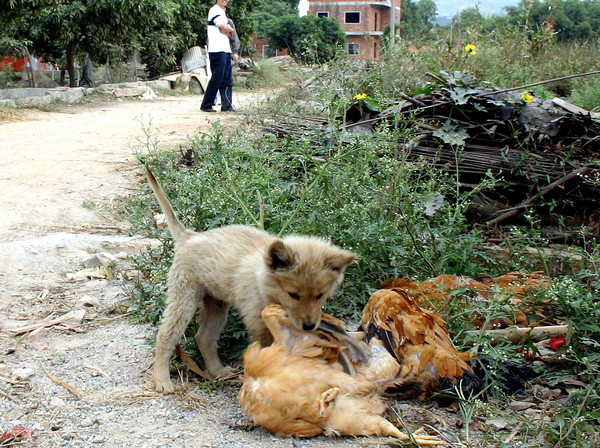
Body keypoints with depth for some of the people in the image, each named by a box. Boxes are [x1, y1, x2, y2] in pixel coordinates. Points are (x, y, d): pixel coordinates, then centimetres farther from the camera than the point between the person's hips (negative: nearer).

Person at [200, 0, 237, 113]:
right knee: (217, 79, -8)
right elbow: (224, 28, -15)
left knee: (227, 80, 4)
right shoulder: (214, 10, -5)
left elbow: (229, 34, 13)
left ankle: (227, 105, 3)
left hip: (226, 50, 9)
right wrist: (231, 30, 5)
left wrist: (227, 30, -8)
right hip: (217, 50, -9)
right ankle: (206, 105, -2)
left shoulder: (223, 13, 23)